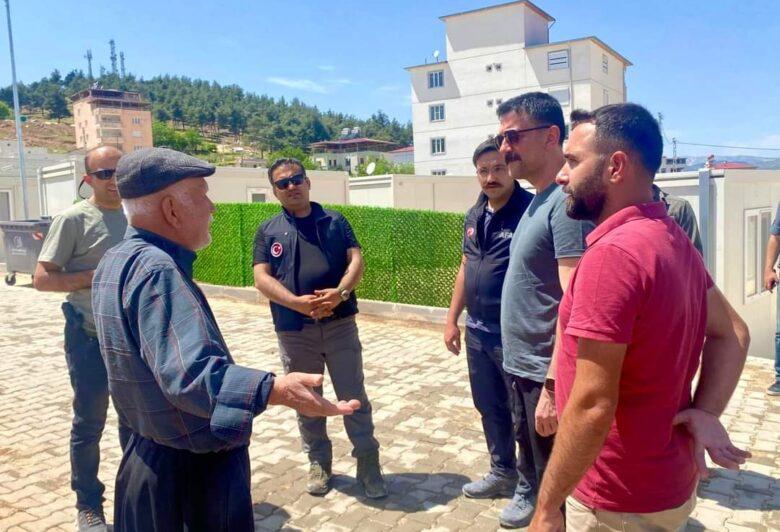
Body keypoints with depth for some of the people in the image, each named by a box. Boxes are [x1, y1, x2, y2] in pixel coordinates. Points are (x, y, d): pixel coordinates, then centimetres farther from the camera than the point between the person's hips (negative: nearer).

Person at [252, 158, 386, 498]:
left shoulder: (335, 221, 8)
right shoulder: (268, 231, 7)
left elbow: (356, 260, -1)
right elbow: (262, 279, -4)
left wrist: (340, 293, -21)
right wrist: (297, 302, -21)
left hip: (340, 325, 0)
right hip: (293, 331, 1)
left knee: (354, 396, 4)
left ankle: (368, 464, 17)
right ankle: (318, 463, 28)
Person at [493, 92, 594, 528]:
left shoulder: (567, 201, -19)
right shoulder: (538, 200, 10)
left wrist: (553, 386, -26)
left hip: (544, 373, -9)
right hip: (522, 364, 9)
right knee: (530, 453, 25)